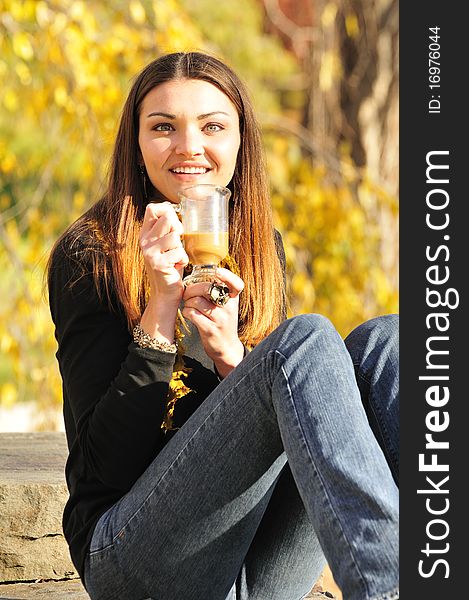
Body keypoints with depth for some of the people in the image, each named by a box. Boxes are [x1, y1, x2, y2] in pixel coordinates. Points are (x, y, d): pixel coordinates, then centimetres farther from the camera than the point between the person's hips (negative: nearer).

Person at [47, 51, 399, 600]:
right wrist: (161, 306, -17)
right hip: (134, 553, -5)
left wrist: (231, 355, -11)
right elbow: (107, 463, -9)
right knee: (308, 338, -26)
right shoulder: (88, 255, -2)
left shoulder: (259, 248, 14)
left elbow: (285, 424, 9)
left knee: (382, 340, -14)